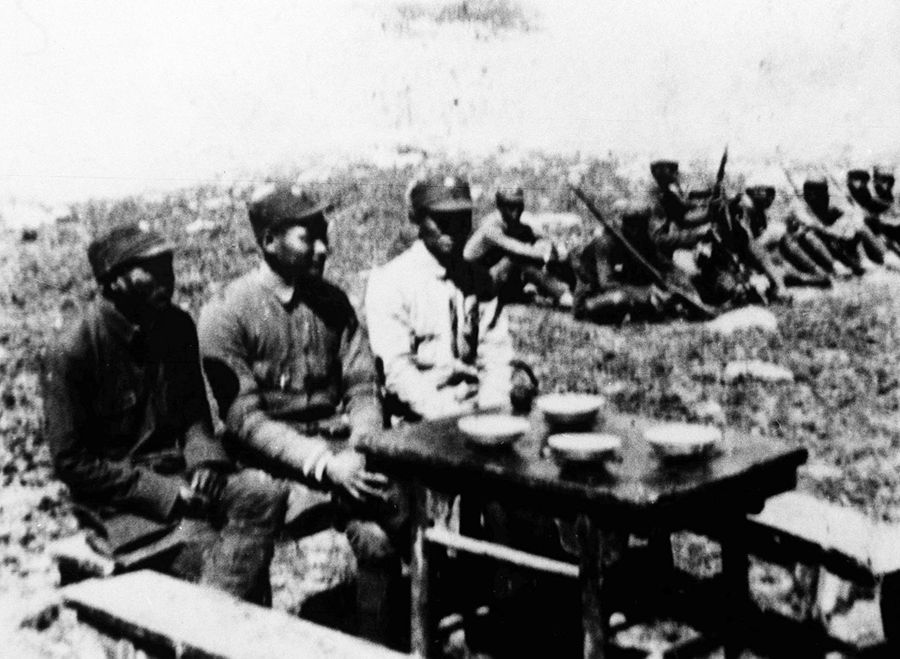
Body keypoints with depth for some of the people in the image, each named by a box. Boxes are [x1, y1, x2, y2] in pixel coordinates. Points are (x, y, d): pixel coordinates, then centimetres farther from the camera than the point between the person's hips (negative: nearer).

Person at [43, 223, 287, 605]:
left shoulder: (177, 327, 5)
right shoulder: (71, 353, -13)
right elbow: (71, 462, -12)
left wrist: (206, 459, -8)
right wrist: (165, 494, -18)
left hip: (177, 479, 6)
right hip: (117, 502, -5)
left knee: (262, 495, -22)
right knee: (206, 551, -29)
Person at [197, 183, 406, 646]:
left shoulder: (332, 301, 10)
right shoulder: (226, 313, -6)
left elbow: (362, 387, 8)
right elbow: (244, 419, -11)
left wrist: (358, 450, -12)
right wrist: (324, 465, -21)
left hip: (337, 448, 5)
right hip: (275, 462, -5)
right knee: (375, 534, -28)